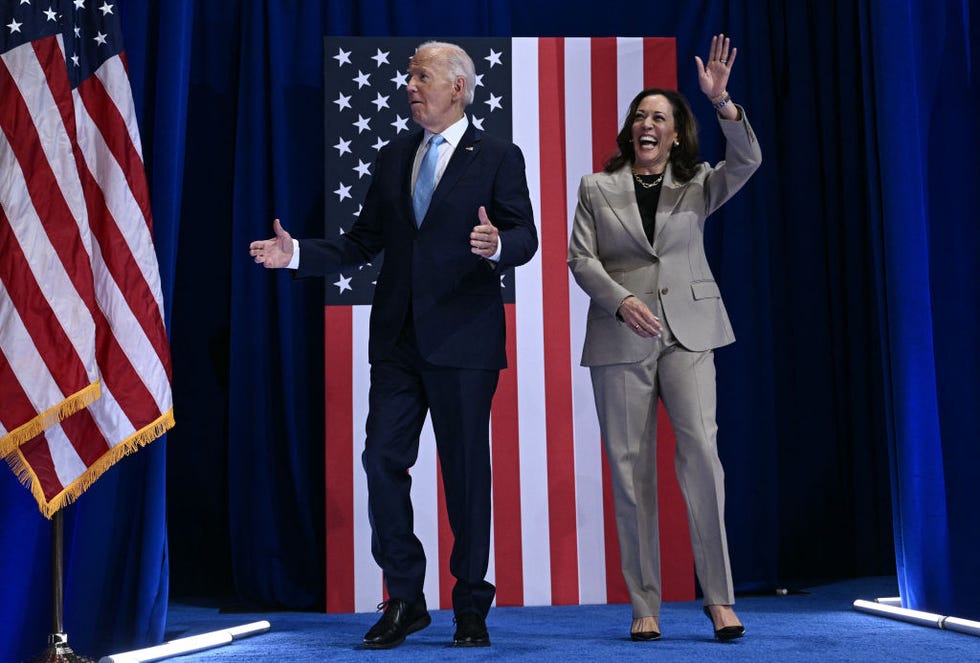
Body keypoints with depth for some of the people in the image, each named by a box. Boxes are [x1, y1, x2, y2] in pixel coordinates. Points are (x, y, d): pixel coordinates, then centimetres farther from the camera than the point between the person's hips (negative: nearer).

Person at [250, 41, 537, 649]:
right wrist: (295, 254, 4)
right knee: (383, 460, 1)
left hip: (463, 341, -4)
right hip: (398, 337, 5)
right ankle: (405, 599, 15)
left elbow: (525, 237, -6)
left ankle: (471, 605, 18)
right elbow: (363, 243, 15)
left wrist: (497, 245, -28)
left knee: (466, 471, 3)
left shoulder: (498, 157, 0)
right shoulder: (393, 159, 15)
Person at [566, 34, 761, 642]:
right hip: (620, 338, 1)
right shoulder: (596, 188, 11)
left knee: (701, 446, -17)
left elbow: (747, 161, -7)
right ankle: (644, 605, 7)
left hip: (688, 333, 0)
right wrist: (621, 299, -15)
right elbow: (581, 258, 2)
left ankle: (719, 597, -8)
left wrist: (722, 101, -21)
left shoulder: (698, 186, 11)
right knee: (631, 467, 0)